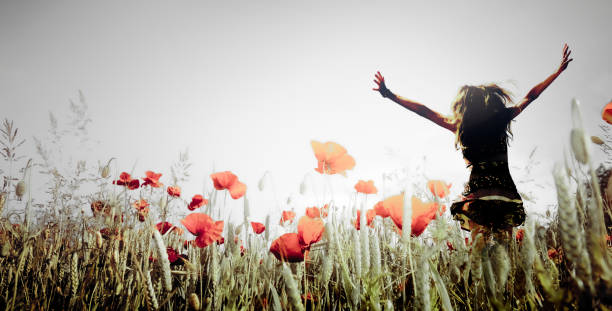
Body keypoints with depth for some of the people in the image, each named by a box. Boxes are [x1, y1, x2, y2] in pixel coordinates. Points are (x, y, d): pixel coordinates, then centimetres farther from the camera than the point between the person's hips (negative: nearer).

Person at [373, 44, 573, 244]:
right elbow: (531, 96, 17)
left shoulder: (459, 127, 0)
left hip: (476, 195, -2)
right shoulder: (501, 120, 5)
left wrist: (389, 94, 13)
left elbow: (423, 110, 6)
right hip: (506, 193, 2)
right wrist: (560, 69, 32)